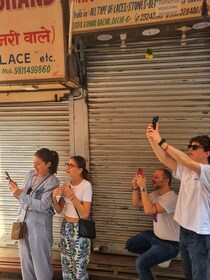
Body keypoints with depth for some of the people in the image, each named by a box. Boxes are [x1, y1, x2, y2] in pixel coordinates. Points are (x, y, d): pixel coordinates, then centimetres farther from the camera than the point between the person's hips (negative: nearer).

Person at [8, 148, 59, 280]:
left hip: (39, 224, -6)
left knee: (40, 259, 6)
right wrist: (16, 189, -7)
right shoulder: (31, 174, 5)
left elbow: (42, 206, -22)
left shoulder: (52, 182, -15)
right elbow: (24, 196, 13)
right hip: (24, 220, 7)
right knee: (25, 258, 18)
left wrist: (20, 195, -25)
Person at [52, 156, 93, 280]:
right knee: (66, 264, 15)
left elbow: (85, 213, -21)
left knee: (79, 266, 3)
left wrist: (71, 195, -21)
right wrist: (54, 197, -14)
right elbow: (59, 210, 5)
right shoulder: (66, 185, 1)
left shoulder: (86, 185, -17)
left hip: (80, 228, -6)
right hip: (66, 227, 6)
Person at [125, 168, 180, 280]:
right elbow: (136, 203, 6)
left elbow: (148, 210, -36)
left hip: (169, 243, -9)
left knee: (140, 263, -22)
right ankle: (154, 254, 21)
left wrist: (143, 187, -34)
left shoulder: (171, 198, -26)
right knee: (129, 245, 12)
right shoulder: (155, 193, 3)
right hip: (155, 235, 9)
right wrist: (135, 187, -10)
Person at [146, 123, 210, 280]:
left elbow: (185, 160, -34)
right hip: (185, 230, 7)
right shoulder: (186, 170, 4)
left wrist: (161, 141, -33)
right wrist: (152, 140, -17)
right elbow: (165, 159, -4)